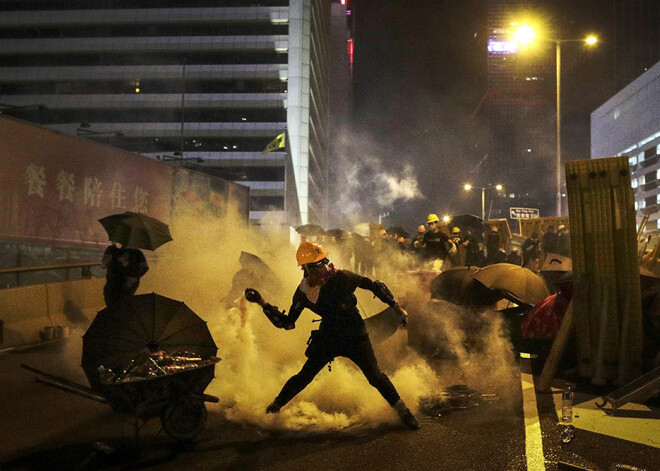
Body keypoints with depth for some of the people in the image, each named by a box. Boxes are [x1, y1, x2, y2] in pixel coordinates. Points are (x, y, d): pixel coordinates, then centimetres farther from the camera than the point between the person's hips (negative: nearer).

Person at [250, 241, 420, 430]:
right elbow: (288, 323, 0)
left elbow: (375, 286, -9)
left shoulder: (341, 278, -19)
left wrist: (398, 308, -7)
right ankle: (274, 407, 27)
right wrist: (264, 305, -10)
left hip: (355, 336, -2)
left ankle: (403, 411, 10)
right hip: (328, 336, 2)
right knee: (304, 377, 4)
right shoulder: (303, 292, -8)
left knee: (375, 375, -10)